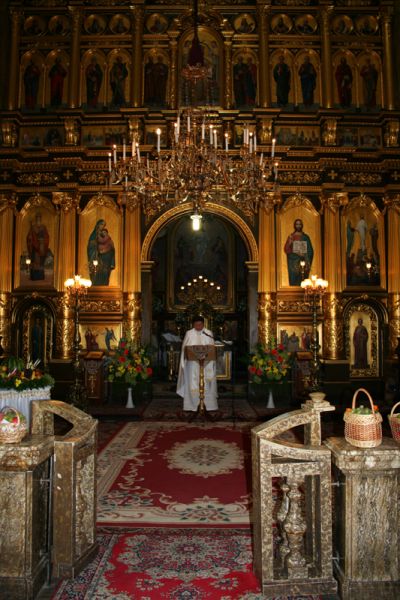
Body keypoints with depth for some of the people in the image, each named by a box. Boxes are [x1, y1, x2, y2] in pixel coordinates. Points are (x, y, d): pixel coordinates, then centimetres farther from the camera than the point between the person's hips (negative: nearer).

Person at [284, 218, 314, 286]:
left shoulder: (305, 237, 8)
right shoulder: (291, 237, 6)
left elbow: (310, 251, 5)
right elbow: (286, 249, -1)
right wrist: (289, 243, -20)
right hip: (293, 262, -1)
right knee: (294, 281, -7)